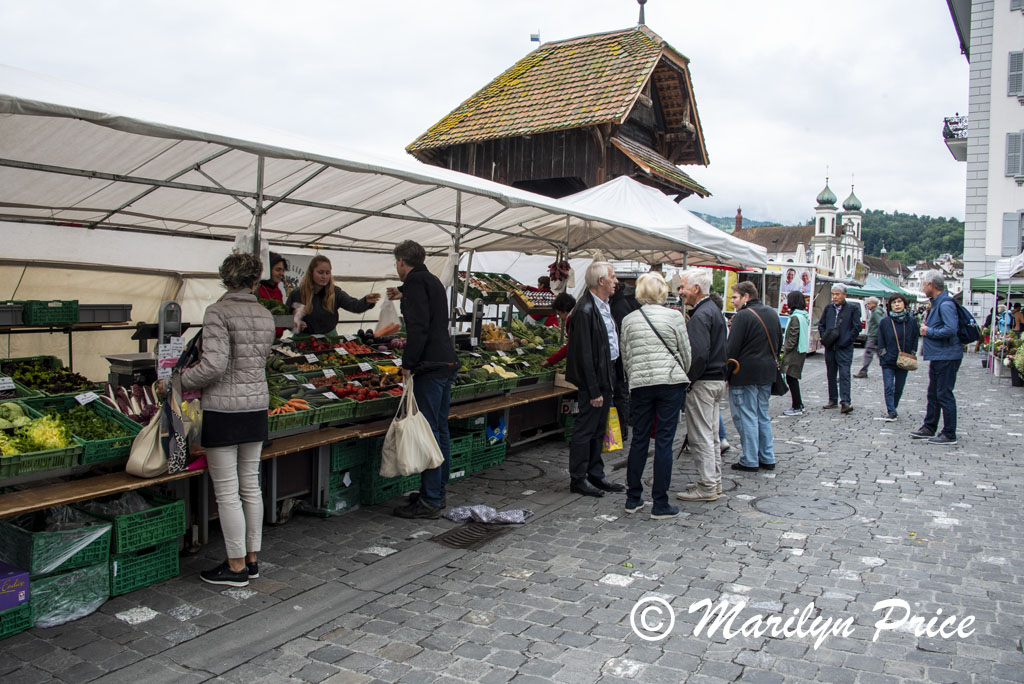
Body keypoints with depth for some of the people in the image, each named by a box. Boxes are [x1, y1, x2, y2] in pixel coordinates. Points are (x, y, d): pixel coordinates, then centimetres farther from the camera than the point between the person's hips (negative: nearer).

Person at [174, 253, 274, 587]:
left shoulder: (218, 312, -12)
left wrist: (181, 380, -3)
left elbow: (215, 365, -20)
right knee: (251, 486, 14)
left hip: (224, 410, -7)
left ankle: (236, 566, 12)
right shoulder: (265, 315, 7)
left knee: (227, 491, 3)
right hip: (257, 408, 7)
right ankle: (252, 559, 24)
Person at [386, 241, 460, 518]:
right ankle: (439, 493, 24)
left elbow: (419, 327, -21)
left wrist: (408, 365, -16)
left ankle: (430, 501, -1)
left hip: (431, 367, -10)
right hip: (447, 363, 10)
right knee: (440, 430, 14)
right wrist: (403, 296, 53)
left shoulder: (414, 282, -9)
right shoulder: (432, 280, 19)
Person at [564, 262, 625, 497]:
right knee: (585, 429, 1)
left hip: (606, 374, 10)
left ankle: (596, 475, 28)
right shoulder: (585, 310, -19)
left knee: (599, 429, 17)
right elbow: (584, 355, -21)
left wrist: (609, 381, 12)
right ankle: (578, 479, 12)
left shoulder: (604, 305, 10)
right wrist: (594, 390, -20)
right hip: (593, 378, -10)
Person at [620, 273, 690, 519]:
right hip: (671, 382, -3)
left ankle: (633, 499, 20)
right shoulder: (674, 316, -2)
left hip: (640, 384, 3)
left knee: (639, 439, 12)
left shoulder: (628, 320, 5)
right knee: (664, 441, 1)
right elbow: (686, 353, 1)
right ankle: (660, 504, 5)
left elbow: (625, 357, 8)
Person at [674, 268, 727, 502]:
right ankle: (715, 481, 26)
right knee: (712, 434, 17)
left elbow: (698, 355, -26)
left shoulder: (700, 315, -18)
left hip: (703, 382, -10)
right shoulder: (714, 310, 13)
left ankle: (706, 487, 4)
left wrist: (687, 380, -16)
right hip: (717, 379, 10)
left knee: (700, 436, -2)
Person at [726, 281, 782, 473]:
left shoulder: (743, 316, -15)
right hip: (767, 372, 8)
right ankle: (768, 458, 21)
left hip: (745, 374, -8)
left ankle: (749, 461, 4)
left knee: (746, 417, 0)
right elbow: (779, 343, 19)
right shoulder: (772, 313, 11)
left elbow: (732, 348, -18)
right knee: (763, 416, 17)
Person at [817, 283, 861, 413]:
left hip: (844, 348, -5)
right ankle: (833, 401, 18)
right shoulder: (828, 309, 12)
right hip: (830, 347, 5)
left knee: (844, 374, -12)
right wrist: (824, 338, 2)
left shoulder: (852, 309, 0)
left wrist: (846, 341, -11)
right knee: (831, 374, 10)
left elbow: (857, 327, -3)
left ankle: (846, 402, -14)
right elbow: (821, 325, 17)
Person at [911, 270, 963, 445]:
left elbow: (951, 329, -28)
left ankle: (949, 435, 1)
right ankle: (929, 428, 26)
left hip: (947, 357, -11)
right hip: (937, 356, 11)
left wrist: (929, 332, -16)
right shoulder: (936, 303, 14)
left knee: (944, 394, -5)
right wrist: (927, 317, 8)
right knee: (933, 393, 16)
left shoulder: (946, 304, -18)